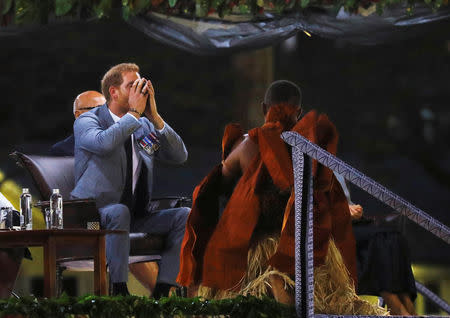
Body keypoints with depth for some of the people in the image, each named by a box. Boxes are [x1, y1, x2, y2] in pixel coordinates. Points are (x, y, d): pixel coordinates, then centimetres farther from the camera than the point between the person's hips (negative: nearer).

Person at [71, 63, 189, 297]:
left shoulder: (145, 126, 12)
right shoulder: (86, 121, -4)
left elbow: (180, 156, 1)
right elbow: (104, 143, -28)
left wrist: (155, 117, -8)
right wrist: (134, 113, -19)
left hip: (136, 216, 6)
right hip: (94, 214, -6)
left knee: (184, 216, -14)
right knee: (119, 212, -38)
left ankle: (161, 292, -18)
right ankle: (119, 292, -34)